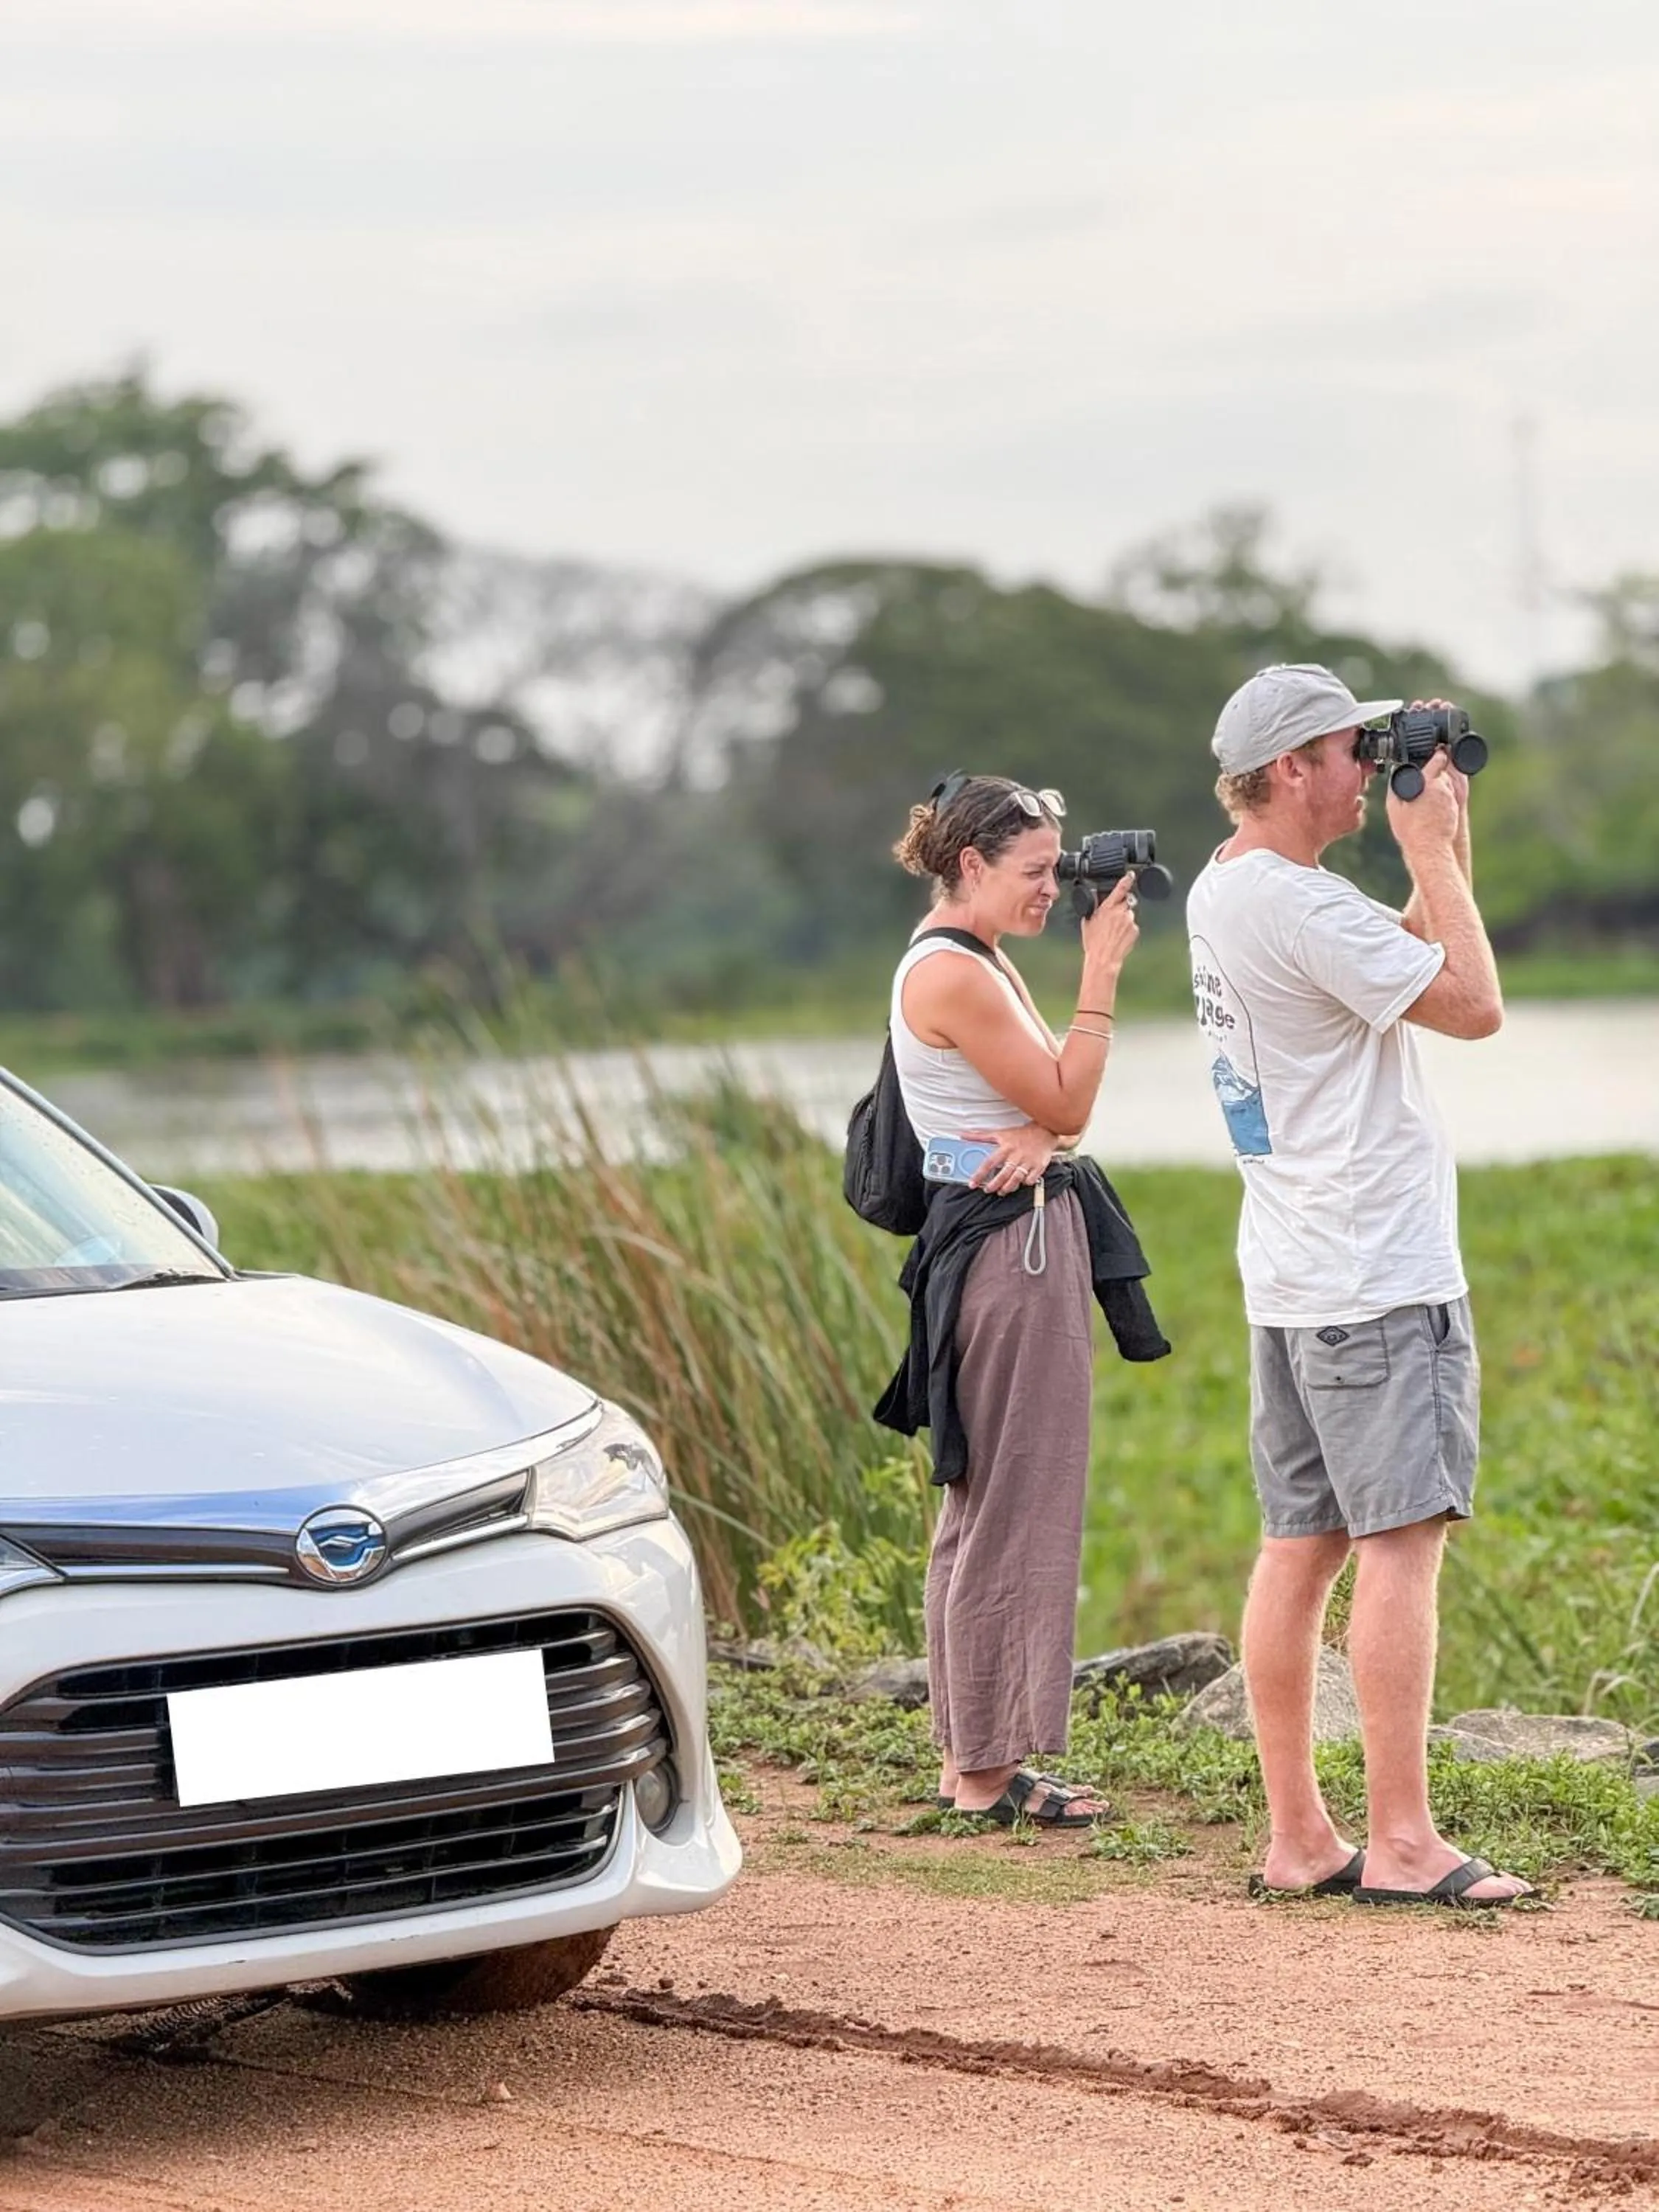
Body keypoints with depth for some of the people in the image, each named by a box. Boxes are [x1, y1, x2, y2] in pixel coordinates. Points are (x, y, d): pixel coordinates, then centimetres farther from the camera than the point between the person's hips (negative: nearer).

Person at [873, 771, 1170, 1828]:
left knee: (987, 1504, 13)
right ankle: (989, 1769, -3)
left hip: (1018, 1236, 11)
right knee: (1014, 1507, -7)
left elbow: (1055, 1105, 11)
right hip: (1010, 1240, -11)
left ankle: (970, 1757, 20)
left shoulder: (980, 962, 15)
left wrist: (1039, 1137, -12)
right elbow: (1067, 1103, -14)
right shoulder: (952, 974, -16)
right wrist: (1102, 972, -14)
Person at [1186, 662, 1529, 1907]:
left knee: (1301, 1544, 8)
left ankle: (1297, 1838, 10)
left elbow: (1417, 966, 24)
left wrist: (1446, 846, 14)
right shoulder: (1299, 904, -18)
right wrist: (1433, 851, -8)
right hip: (1379, 1277, -10)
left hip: (1292, 1280, 10)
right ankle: (1401, 1842, -10)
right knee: (1403, 1537, -9)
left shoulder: (1224, 893, 14)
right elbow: (1474, 1006, -16)